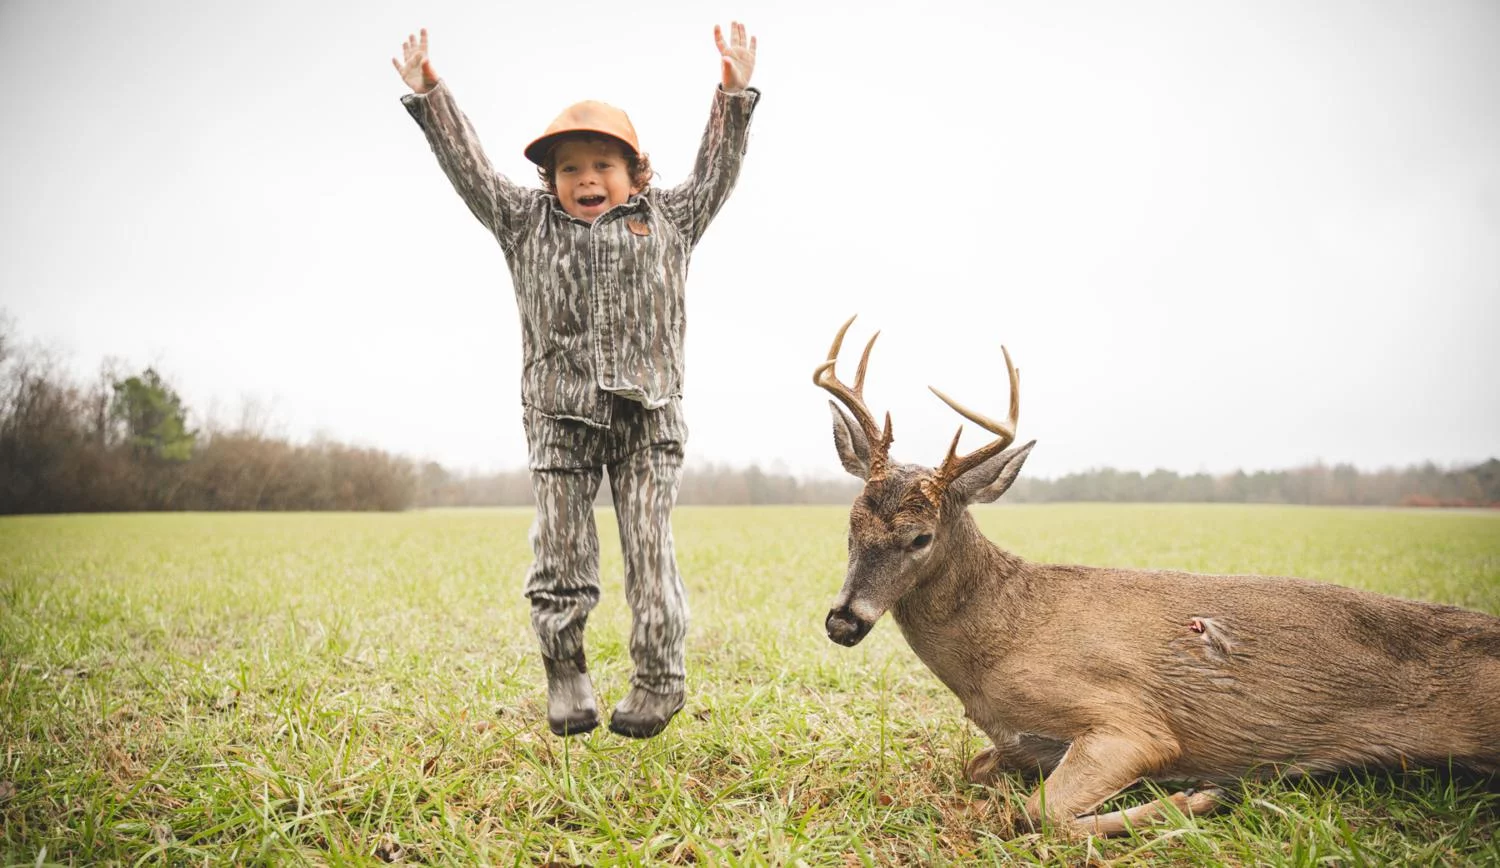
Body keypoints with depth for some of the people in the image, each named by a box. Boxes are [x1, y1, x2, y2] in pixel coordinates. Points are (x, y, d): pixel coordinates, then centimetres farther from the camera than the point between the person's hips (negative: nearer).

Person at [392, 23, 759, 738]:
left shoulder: (668, 220, 13)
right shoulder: (527, 223, 13)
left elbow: (714, 170, 11)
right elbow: (470, 169, 12)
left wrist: (734, 96, 5)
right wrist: (429, 97, 10)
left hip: (647, 415, 0)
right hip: (560, 417, 1)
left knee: (649, 552, 1)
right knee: (561, 553, 4)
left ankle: (659, 679, 12)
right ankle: (565, 677, 20)